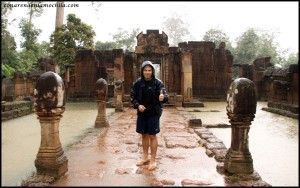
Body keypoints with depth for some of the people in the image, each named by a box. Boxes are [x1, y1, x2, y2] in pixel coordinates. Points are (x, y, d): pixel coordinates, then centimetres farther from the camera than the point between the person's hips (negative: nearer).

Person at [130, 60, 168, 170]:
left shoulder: (157, 83, -9)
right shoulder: (138, 83, 0)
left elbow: (164, 95, -17)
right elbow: (133, 96, 5)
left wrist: (163, 97, -41)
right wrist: (138, 105, -13)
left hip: (153, 113, -4)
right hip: (141, 113, 4)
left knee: (152, 136, 2)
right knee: (144, 135, 15)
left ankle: (153, 160, 16)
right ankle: (145, 157, 32)